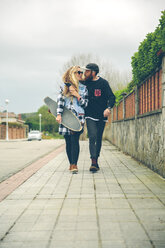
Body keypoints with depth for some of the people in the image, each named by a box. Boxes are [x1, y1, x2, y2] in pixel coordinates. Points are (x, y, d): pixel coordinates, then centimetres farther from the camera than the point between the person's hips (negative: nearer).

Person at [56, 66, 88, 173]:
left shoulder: (83, 88, 11)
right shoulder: (65, 87, 11)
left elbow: (85, 104, 7)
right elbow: (60, 101, 3)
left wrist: (78, 96, -7)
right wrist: (59, 114, -8)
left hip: (78, 117, -1)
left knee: (74, 139, -15)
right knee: (68, 141, 3)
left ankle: (74, 164, -18)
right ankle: (71, 164, 12)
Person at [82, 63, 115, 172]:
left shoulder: (103, 83, -4)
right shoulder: (85, 83, 4)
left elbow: (112, 97, -9)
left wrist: (108, 108, -24)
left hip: (102, 116, 0)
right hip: (90, 116, 0)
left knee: (99, 139, 9)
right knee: (92, 137, -15)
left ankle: (96, 160, 23)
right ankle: (93, 162, -21)